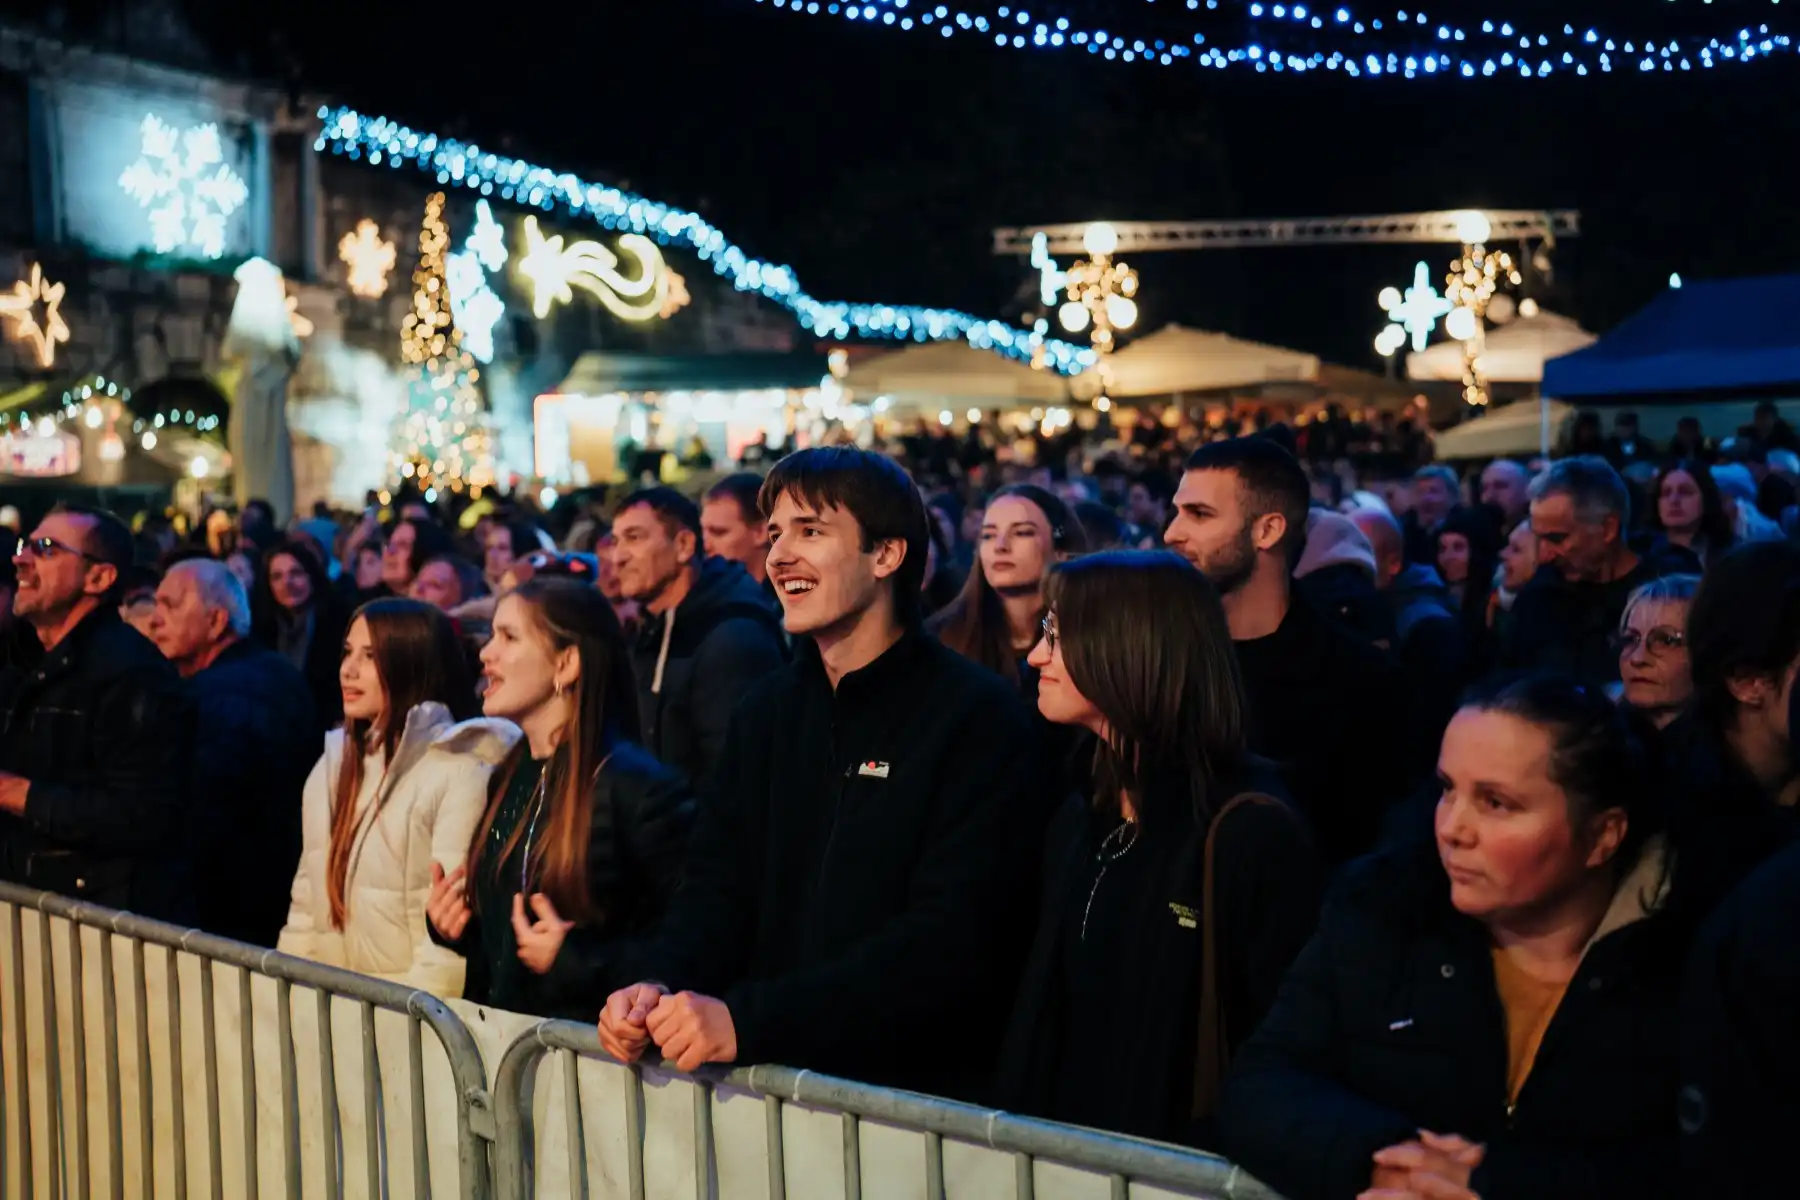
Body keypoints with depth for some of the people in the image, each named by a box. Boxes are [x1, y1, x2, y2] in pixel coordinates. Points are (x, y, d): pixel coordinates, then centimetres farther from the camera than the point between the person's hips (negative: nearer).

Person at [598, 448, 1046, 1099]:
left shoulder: (982, 718, -8)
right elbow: (718, 888, 13)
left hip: (921, 1092, -6)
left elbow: (948, 942, -18)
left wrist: (749, 1020, -24)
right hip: (775, 1087, 6)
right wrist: (655, 980, -10)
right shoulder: (769, 710, 15)